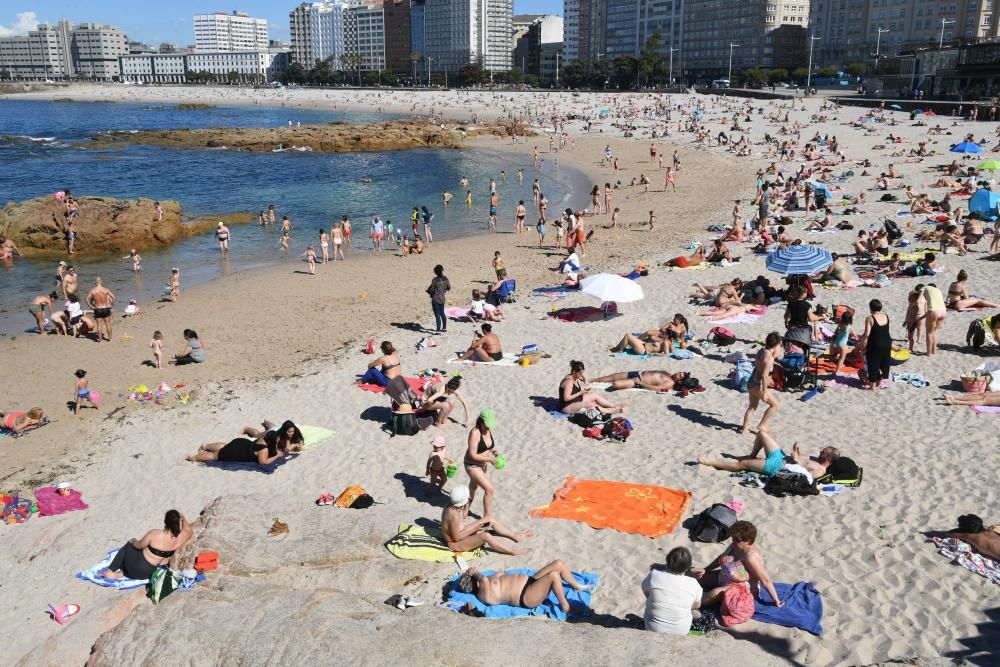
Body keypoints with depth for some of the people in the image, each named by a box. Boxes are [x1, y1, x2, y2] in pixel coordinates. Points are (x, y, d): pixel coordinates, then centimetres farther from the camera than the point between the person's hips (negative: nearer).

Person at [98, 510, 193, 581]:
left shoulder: (154, 534, -24)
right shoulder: (181, 537, -16)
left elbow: (139, 545, -5)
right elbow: (190, 531, 9)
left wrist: (133, 541, 14)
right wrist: (183, 518, 14)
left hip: (137, 568, -4)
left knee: (129, 545, 25)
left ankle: (110, 571, 22)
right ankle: (121, 573, 13)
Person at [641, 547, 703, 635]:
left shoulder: (654, 574, -19)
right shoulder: (693, 584, -18)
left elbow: (645, 592, 1)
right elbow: (697, 605, 2)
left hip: (653, 628, -1)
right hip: (681, 631, 1)